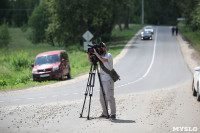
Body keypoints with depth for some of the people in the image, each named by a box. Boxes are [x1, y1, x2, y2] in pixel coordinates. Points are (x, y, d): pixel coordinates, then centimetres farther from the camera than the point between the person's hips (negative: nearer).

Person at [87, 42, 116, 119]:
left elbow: (104, 60, -28)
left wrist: (96, 53, -22)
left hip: (108, 79, -8)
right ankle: (104, 113, 13)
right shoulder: (100, 56, 14)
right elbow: (89, 60, 13)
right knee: (102, 97, 7)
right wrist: (88, 54, -5)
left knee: (109, 97, -10)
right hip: (102, 80, 8)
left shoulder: (108, 55, -7)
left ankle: (113, 113, -8)